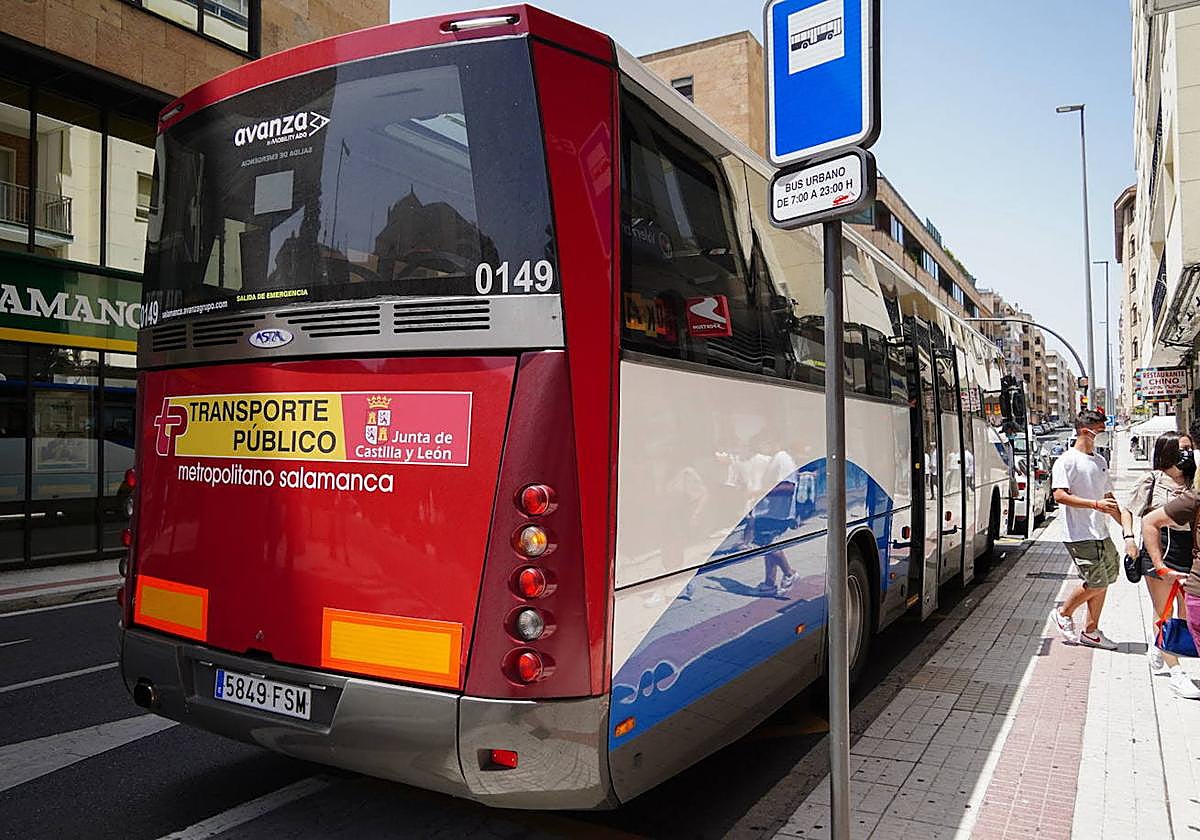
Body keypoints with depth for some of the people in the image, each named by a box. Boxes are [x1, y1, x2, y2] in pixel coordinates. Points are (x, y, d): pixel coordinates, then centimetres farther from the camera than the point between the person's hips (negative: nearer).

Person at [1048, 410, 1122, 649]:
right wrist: (1095, 504, -25)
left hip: (1101, 534, 9)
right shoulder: (1067, 461, -11)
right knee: (1096, 583, -10)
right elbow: (1060, 496, -20)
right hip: (1080, 536, -9)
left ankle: (1091, 631, 23)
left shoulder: (1100, 461, 15)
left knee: (1105, 580, 11)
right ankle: (1063, 614, 13)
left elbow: (1109, 497, 24)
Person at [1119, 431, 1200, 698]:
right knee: (1164, 613, 1)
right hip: (1159, 550, -4)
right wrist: (1129, 537, -5)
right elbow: (1127, 510, 7)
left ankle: (1157, 649, 33)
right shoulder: (1153, 480, 1)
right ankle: (1176, 674, 7)